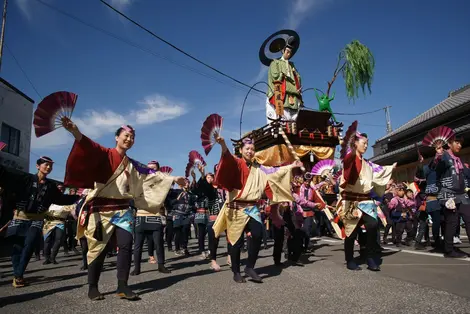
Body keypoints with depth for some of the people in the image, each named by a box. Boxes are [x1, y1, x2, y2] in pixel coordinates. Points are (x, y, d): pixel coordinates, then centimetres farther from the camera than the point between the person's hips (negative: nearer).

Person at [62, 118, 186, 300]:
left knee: (126, 245, -5)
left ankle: (122, 287, 2)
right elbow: (90, 149, -23)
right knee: (99, 248, 2)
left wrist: (172, 179, 22)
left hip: (123, 210, 5)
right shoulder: (105, 155, -2)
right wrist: (76, 133, -43)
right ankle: (92, 287, 17)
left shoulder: (133, 165, 16)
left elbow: (152, 174, 22)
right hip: (102, 208, -5)